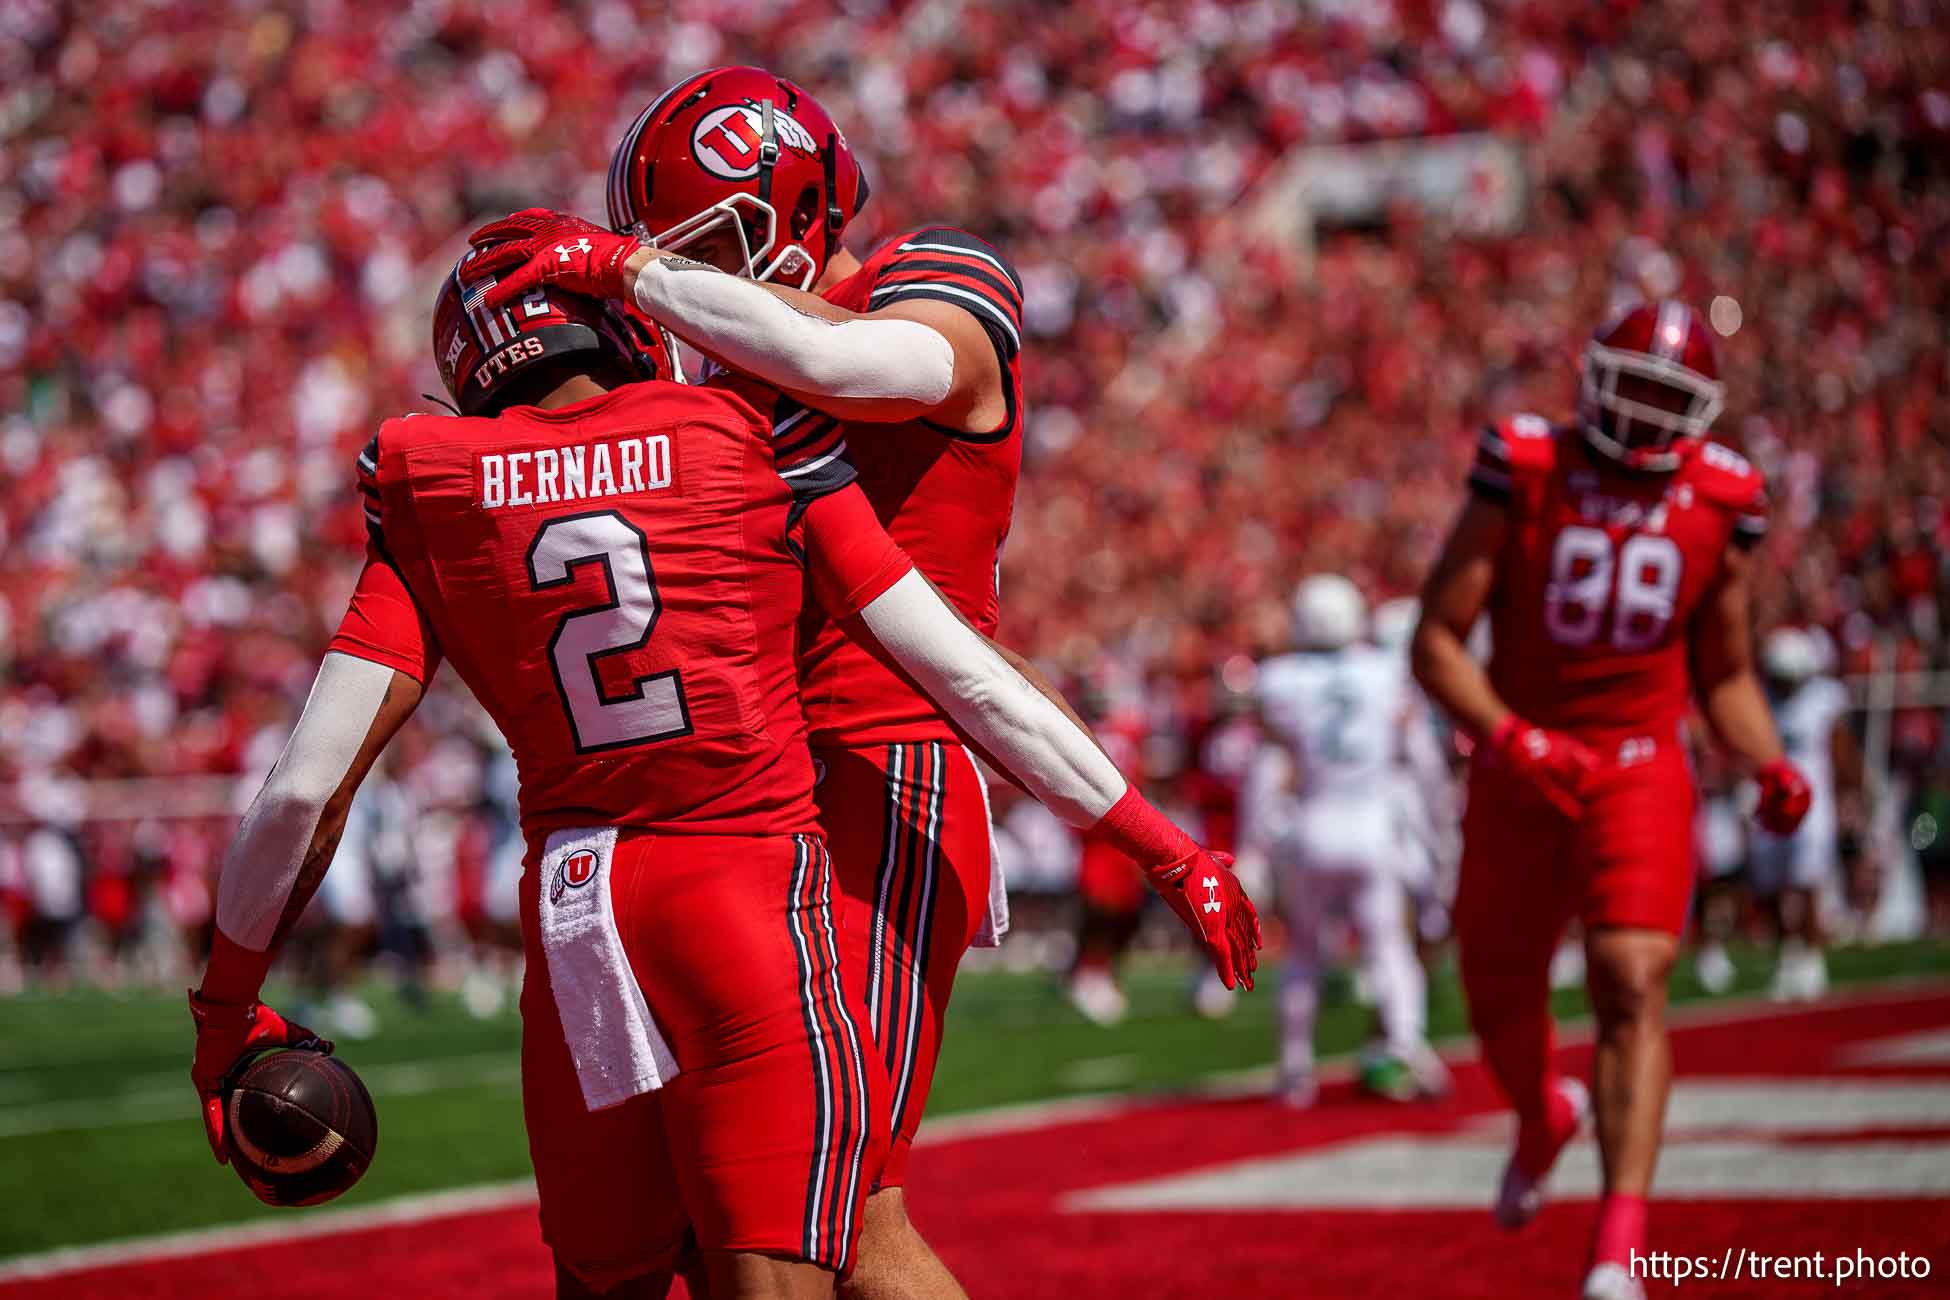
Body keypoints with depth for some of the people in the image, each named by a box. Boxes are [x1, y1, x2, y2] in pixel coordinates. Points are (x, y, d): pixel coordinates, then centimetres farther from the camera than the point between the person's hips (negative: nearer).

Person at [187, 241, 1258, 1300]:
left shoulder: (437, 506, 8)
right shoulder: (760, 450, 5)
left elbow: (305, 786, 3)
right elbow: (970, 682, 5)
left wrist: (226, 1010, 15)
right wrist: (1169, 851, 13)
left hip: (574, 926, 2)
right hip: (756, 901, -2)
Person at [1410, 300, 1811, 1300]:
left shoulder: (1720, 507, 0)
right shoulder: (1522, 477, -8)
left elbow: (1725, 675, 12)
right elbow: (1436, 643, -9)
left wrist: (1771, 769, -6)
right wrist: (1510, 739, -24)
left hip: (1640, 775, 0)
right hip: (1519, 771, 0)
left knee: (1633, 989, -18)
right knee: (1502, 1000, 13)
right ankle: (1544, 1117, 50)